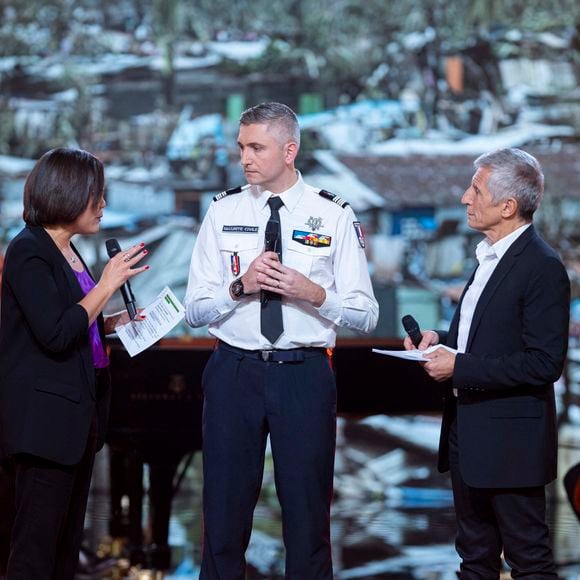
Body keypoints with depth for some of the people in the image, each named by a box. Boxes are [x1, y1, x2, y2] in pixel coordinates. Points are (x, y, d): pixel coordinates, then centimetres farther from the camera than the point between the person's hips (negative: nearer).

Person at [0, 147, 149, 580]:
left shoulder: (66, 251, 14)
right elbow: (55, 335, -23)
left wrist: (113, 322, 8)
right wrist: (109, 284, -17)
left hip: (78, 410, 10)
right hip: (46, 414, -10)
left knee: (68, 542, 12)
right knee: (37, 544, -6)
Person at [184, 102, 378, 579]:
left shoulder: (334, 216, 2)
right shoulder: (224, 213, 6)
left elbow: (366, 315, 0)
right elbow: (194, 310, 3)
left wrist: (314, 293, -17)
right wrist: (239, 287, -14)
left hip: (304, 374, -1)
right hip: (234, 371, 1)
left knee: (308, 513, 3)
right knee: (225, 511, 5)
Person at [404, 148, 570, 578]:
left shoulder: (542, 267, -18)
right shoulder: (490, 257, 12)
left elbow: (544, 363, -23)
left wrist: (460, 368, -21)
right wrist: (441, 340, 4)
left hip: (510, 440, -10)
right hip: (469, 433, 10)